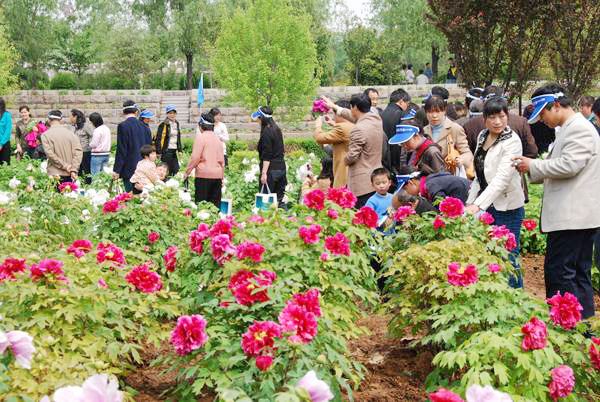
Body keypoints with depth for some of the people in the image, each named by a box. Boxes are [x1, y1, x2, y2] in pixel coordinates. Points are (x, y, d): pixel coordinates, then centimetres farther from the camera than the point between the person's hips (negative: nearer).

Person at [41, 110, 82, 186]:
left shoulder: (46, 135, -3)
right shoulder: (70, 133, 4)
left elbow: (50, 154, -12)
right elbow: (78, 151, -4)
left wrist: (64, 166, -8)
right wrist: (74, 170, -8)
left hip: (54, 174, -3)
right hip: (68, 175, 3)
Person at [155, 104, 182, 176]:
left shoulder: (176, 124, 14)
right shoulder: (163, 125, -9)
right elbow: (158, 139, -12)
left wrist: (179, 150, 17)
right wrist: (159, 152, -15)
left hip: (174, 151, 7)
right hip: (166, 151, -7)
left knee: (176, 170, 5)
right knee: (167, 172, -3)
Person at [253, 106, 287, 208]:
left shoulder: (266, 132, -13)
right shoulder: (277, 129, 12)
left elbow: (267, 155, -18)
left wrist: (264, 173, -18)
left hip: (271, 169, -9)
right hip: (281, 168, 9)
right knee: (279, 197, 12)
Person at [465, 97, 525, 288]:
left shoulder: (512, 141, -14)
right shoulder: (482, 136, 8)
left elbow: (502, 178, -25)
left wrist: (478, 205, -33)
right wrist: (471, 200, 11)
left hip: (507, 207, -7)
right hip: (486, 204, 7)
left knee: (508, 258, -5)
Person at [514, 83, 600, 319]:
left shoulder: (579, 128, -13)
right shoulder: (570, 128, 19)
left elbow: (568, 165, -22)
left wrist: (533, 165, -11)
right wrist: (533, 171, 12)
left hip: (572, 216, -11)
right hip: (579, 215, 11)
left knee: (558, 273, -9)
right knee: (579, 273, 14)